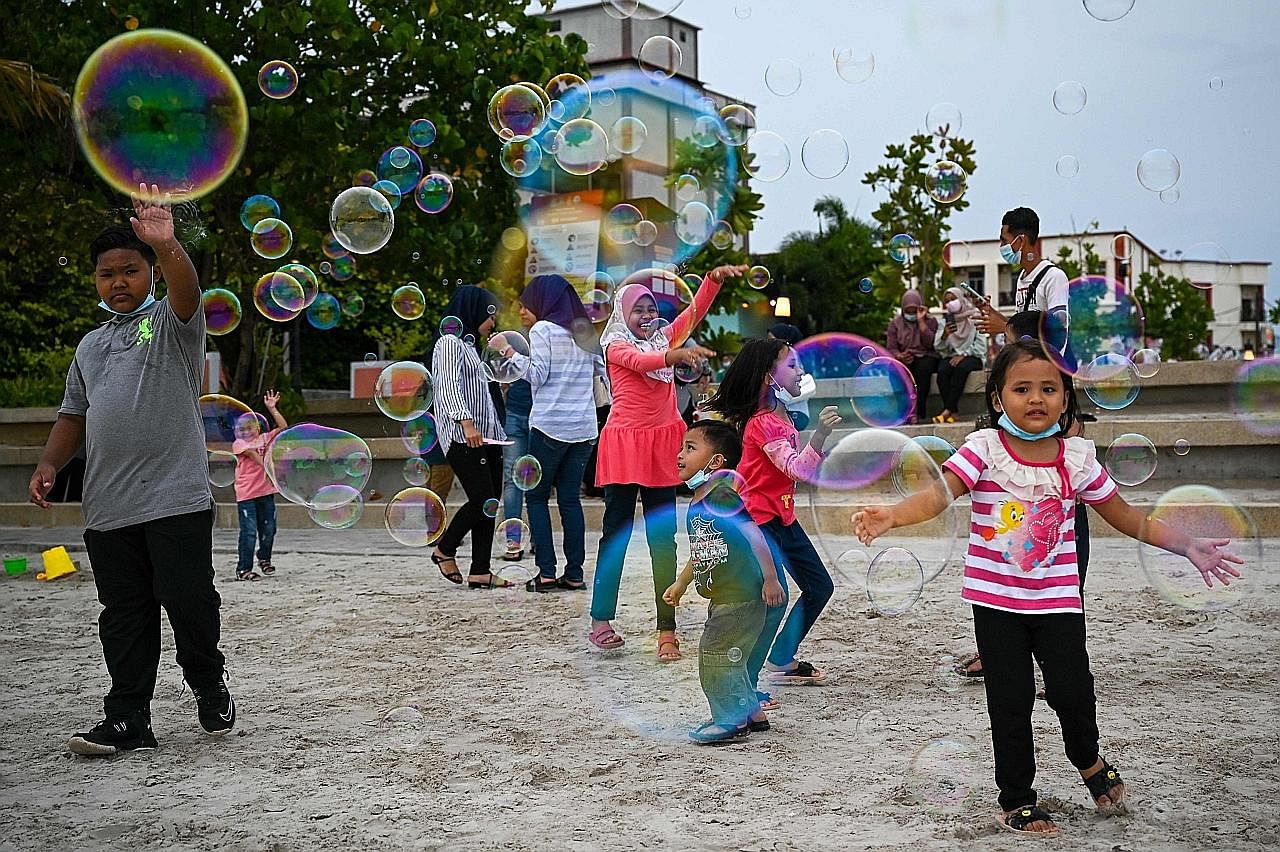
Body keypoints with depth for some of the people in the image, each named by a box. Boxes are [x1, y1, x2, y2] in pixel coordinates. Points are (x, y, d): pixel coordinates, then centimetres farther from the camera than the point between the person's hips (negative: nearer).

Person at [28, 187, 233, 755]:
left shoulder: (171, 321, 4)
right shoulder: (91, 345, 22)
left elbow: (187, 290, -20)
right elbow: (74, 415, 25)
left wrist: (166, 244, -40)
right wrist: (48, 464, 7)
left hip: (176, 496, -5)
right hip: (108, 505, 6)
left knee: (189, 600, -3)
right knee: (123, 613, 6)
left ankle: (210, 688, 20)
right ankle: (128, 720, 11)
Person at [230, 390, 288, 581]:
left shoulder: (265, 438, 10)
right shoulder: (238, 444, -1)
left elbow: (283, 427, 1)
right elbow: (252, 453, -16)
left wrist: (272, 408, -4)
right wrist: (267, 466, -29)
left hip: (266, 491, 4)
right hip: (246, 494, -4)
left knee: (268, 529, 12)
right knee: (249, 531, -7)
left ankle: (264, 558, 34)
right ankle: (244, 568, -1)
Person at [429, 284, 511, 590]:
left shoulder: (470, 345, 25)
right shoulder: (450, 342, -4)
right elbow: (449, 386, -18)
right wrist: (466, 422, -29)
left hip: (485, 436, 9)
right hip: (462, 436, -9)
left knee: (490, 503, 2)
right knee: (481, 499, -14)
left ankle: (480, 572, 3)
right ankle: (444, 549, 7)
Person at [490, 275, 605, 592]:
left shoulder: (542, 329, -4)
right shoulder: (585, 330, 14)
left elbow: (537, 375, -8)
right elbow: (603, 370, 15)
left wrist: (509, 351, -2)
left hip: (550, 425, -6)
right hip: (584, 427, 6)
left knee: (537, 495, 5)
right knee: (570, 498, 9)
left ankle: (547, 571, -2)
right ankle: (575, 574, 5)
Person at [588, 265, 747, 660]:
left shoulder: (665, 337, 12)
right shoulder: (615, 345, -2)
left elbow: (695, 311, 0)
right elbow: (641, 361, -23)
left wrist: (714, 278, -18)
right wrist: (678, 354, -42)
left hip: (661, 447, 4)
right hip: (624, 444, -4)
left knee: (663, 537, 3)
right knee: (616, 532, 1)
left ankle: (667, 628, 4)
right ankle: (600, 620, 11)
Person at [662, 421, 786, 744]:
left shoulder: (724, 493, -18)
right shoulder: (697, 503, 12)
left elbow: (754, 534, -19)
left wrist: (770, 579, -19)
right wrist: (680, 583, 26)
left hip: (741, 595, -10)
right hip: (722, 598, 10)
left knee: (717, 653, -5)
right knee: (726, 657, 16)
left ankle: (732, 720, 6)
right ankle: (752, 713, 28)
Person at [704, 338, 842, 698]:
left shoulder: (778, 414, 8)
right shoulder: (764, 422, -22)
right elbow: (798, 469, -34)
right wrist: (820, 433, -47)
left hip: (781, 517, 10)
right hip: (758, 520, -10)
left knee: (819, 586, 17)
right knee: (775, 600, -19)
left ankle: (782, 661, 29)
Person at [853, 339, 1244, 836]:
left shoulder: (1078, 458, 0)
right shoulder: (985, 449, -9)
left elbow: (1129, 520, 10)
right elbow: (939, 494, -23)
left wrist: (1188, 546, 4)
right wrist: (891, 515, -41)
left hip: (1058, 599, 2)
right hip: (996, 601, -1)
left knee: (1072, 691, -6)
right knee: (1010, 702, 5)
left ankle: (1088, 760, 29)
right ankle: (1017, 799, 25)